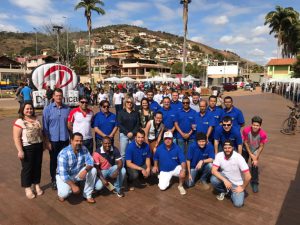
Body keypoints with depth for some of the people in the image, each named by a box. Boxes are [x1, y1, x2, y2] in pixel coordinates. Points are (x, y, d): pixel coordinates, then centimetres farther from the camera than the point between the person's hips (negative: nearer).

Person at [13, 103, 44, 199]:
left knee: (37, 166, 14)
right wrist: (20, 150, -19)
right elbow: (16, 138, -15)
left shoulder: (36, 119, 8)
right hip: (27, 148, -6)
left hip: (38, 147, 6)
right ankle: (28, 188, 22)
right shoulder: (19, 122, -12)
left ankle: (37, 185, 30)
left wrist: (43, 144, 16)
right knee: (27, 168, 6)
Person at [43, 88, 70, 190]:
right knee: (53, 161, 12)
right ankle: (54, 180, 29)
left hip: (65, 139, 2)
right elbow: (45, 126, -4)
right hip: (53, 140, -1)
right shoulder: (47, 109, -5)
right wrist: (47, 141, -7)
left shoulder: (67, 108, 0)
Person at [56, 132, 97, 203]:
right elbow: (63, 174, -29)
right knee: (64, 193, -30)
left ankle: (87, 195, -5)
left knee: (93, 170, -20)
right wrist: (73, 186, -32)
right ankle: (61, 192, 11)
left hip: (78, 173, 5)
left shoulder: (84, 149, -13)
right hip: (64, 176, -4)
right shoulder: (63, 154, -28)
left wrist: (85, 170, -38)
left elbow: (90, 161, -16)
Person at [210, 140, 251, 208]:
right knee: (213, 179, -30)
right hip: (225, 178, 2)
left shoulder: (239, 157, -24)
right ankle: (223, 191, 4)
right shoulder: (219, 155, -17)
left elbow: (248, 176, -21)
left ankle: (230, 192, 14)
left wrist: (242, 188, -12)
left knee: (238, 204, -21)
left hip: (237, 184, -2)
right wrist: (225, 180, -33)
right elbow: (213, 171, -23)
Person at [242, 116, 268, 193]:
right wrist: (250, 154, -13)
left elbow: (261, 147, -17)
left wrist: (256, 158, -15)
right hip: (246, 150, 1)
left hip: (255, 151, 0)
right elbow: (245, 142, -17)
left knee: (255, 165, -8)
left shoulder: (263, 134, -29)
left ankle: (254, 183, 14)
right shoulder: (246, 130, -31)